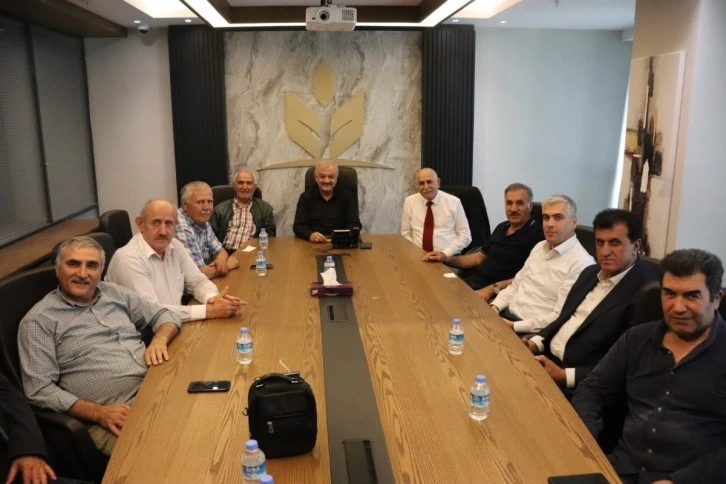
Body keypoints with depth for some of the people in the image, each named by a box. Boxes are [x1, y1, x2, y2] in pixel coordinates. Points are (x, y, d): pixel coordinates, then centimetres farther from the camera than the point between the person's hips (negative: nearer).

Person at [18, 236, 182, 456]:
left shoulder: (115, 293, 15)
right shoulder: (39, 320, 0)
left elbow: (164, 315, 22)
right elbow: (39, 391, -5)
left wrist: (159, 339, -1)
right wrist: (99, 413, -16)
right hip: (111, 417, -6)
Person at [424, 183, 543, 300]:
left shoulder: (536, 234, -9)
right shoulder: (501, 228, 17)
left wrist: (493, 288, -25)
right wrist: (447, 259, 10)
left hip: (497, 294, -7)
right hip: (472, 283, 7)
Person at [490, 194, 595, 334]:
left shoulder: (581, 263, -16)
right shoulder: (540, 247, 12)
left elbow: (560, 318, -19)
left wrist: (514, 326, -21)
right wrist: (495, 306, -1)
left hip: (531, 332, -7)